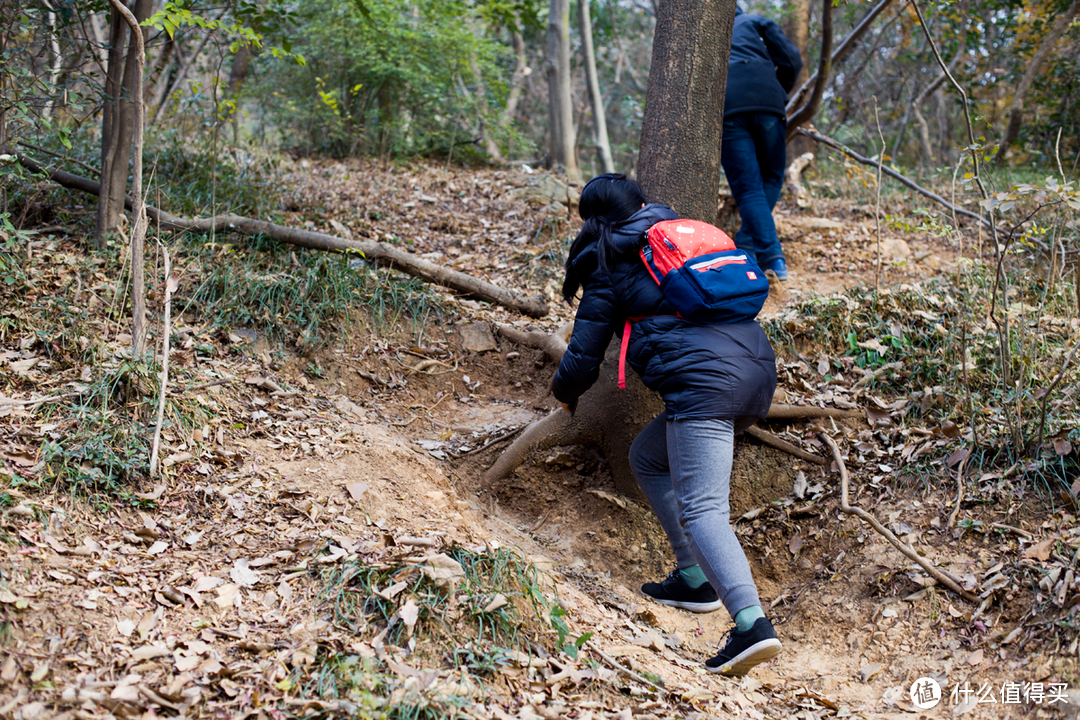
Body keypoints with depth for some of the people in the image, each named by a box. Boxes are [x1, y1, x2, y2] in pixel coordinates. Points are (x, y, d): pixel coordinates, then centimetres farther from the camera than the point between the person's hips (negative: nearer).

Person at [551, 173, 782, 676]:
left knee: (699, 508, -14)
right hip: (759, 367, 8)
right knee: (647, 458, 23)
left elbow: (584, 356, 10)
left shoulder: (610, 269, 8)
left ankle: (751, 624, -31)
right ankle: (694, 579, 22)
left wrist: (565, 392, 34)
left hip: (703, 380, -8)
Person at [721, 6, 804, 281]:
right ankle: (747, 245, 5)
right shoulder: (756, 22, 27)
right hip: (765, 98, 0)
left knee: (748, 186, -1)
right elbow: (791, 61, 13)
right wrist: (778, 96, 27)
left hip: (723, 104, 0)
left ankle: (771, 256, -13)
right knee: (771, 177, 16)